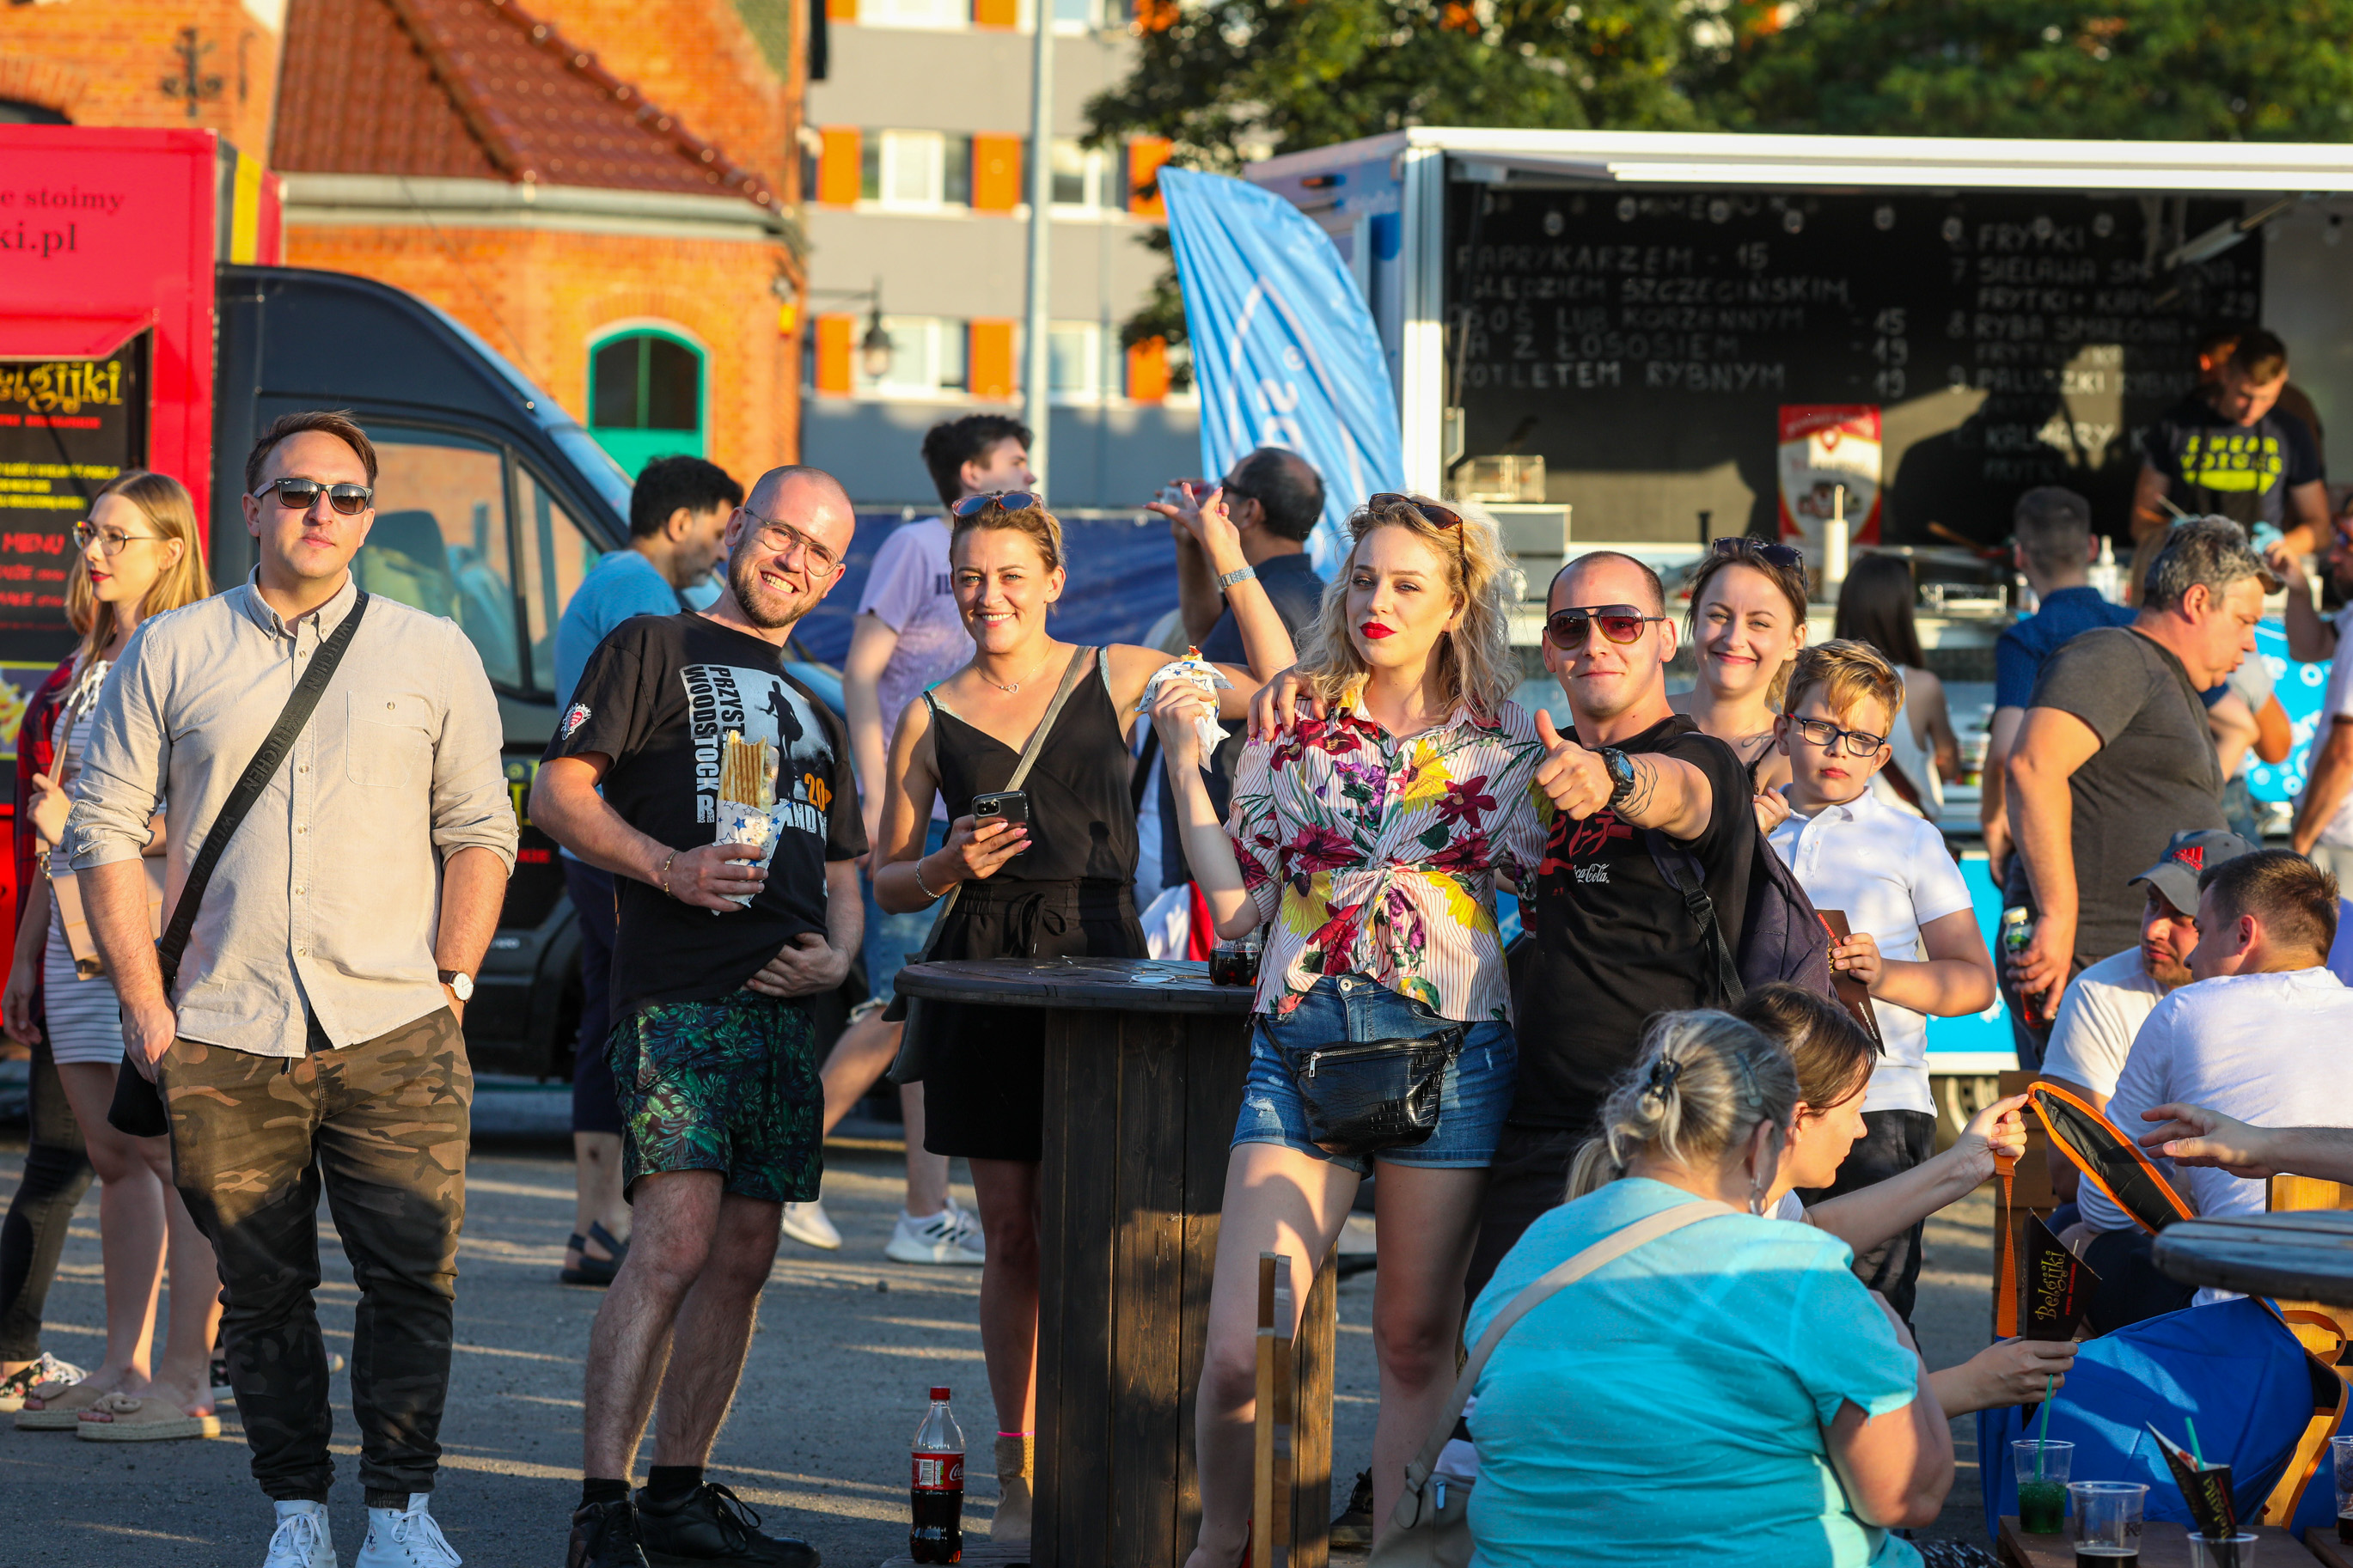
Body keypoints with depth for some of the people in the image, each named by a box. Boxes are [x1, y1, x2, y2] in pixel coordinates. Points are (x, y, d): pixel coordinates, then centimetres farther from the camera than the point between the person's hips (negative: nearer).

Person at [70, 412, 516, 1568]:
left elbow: (479, 829, 11)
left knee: (411, 1275, -6)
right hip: (222, 1040, 0)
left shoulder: (433, 655, 10)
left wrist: (452, 985, 0)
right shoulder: (172, 653, 8)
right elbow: (105, 825, 7)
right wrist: (146, 1006, 0)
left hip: (393, 1033, 0)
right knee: (262, 1287, 4)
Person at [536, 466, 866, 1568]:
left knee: (743, 1259, 6)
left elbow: (842, 867, 28)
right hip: (677, 991, -7)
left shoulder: (817, 708, 25)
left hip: (782, 1008, 7)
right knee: (674, 1241, -18)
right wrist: (668, 867, -17)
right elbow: (558, 793, -4)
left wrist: (838, 952, 6)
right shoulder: (653, 651, 5)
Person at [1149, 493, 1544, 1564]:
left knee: (1417, 1342, 6)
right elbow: (1236, 906, 6)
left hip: (1448, 1047, 0)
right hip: (1300, 1043, 0)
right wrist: (1183, 765, 1)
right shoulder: (1294, 730, 9)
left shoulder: (1503, 744, 7)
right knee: (1239, 1348, -7)